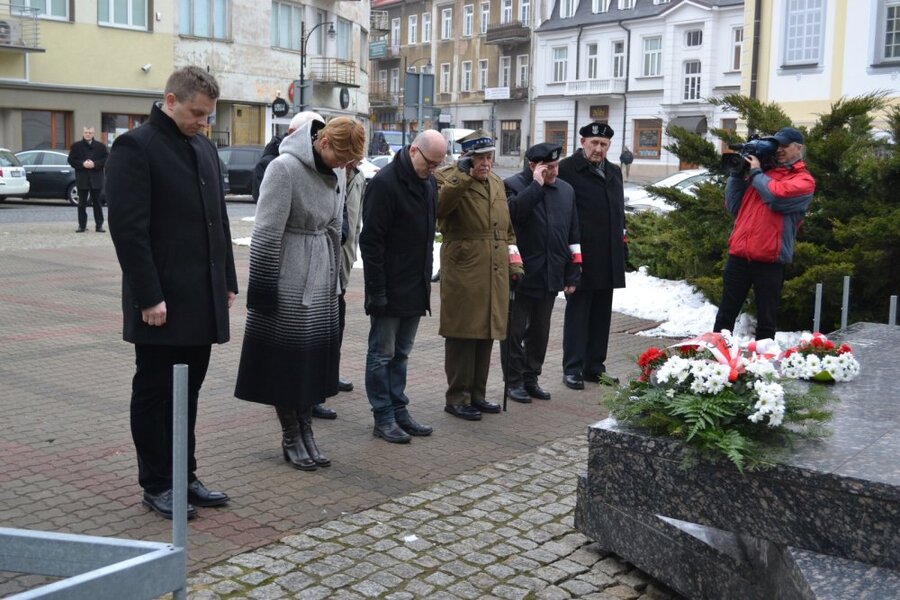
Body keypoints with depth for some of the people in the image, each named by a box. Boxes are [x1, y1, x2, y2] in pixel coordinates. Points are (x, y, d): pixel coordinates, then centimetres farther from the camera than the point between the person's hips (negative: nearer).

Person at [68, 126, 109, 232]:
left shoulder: (100, 146, 4)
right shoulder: (76, 146, 5)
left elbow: (106, 159, -2)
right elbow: (71, 160, 1)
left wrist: (95, 164, -14)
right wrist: (83, 164, -14)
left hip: (96, 179, 0)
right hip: (82, 179, 0)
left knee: (97, 203, 4)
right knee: (82, 203, 4)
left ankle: (99, 225, 9)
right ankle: (82, 225, 9)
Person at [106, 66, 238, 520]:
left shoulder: (204, 147, 14)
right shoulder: (136, 146, -10)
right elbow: (128, 228, -16)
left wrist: (227, 281, 13)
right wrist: (149, 296, -19)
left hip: (202, 297, 7)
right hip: (162, 301, -7)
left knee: (187, 392, 14)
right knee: (154, 393, 5)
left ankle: (184, 476, 24)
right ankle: (156, 485, 16)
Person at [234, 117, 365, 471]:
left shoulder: (337, 173, 6)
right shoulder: (285, 167, -16)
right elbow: (267, 232, -16)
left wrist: (334, 280, 16)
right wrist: (262, 287, -15)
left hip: (320, 281, 7)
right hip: (287, 280, -7)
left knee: (314, 357, 11)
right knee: (285, 359, 3)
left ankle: (306, 432, 22)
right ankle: (291, 439, 15)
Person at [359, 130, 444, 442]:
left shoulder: (429, 183, 10)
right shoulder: (384, 182, -15)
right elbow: (371, 241, -17)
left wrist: (426, 280, 15)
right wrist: (377, 290, -19)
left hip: (415, 288, 7)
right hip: (390, 288, -7)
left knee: (401, 354, 14)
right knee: (382, 354, 2)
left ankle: (399, 411, 21)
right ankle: (383, 419, 9)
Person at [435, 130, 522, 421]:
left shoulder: (497, 183, 18)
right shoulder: (449, 178, -4)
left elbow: (507, 227, 24)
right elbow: (439, 206, -26)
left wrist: (514, 259, 16)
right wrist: (463, 177, -28)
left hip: (495, 274, 7)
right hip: (463, 271, -7)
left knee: (486, 334, 12)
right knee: (462, 335, -2)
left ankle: (477, 394, 23)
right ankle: (457, 398, 7)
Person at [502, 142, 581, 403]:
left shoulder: (566, 190, 10)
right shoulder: (513, 185, -6)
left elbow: (573, 235, 13)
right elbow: (513, 211, -27)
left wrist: (572, 273, 10)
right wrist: (537, 184, -21)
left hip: (551, 276, 5)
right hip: (520, 274, -5)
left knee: (540, 332, 13)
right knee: (515, 330, 4)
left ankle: (531, 378, 26)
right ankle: (513, 381, 15)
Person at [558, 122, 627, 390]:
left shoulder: (614, 172, 17)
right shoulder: (567, 169, -6)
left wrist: (621, 246, 17)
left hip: (609, 259, 7)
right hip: (581, 257, -7)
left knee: (601, 314, 12)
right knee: (577, 312, 0)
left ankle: (594, 366, 21)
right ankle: (572, 368, 8)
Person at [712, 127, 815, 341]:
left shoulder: (804, 180, 1)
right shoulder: (761, 172, 18)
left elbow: (777, 197, -19)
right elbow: (733, 206, 16)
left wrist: (755, 173, -5)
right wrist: (737, 173, 7)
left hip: (769, 261, -4)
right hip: (738, 256, 5)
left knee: (766, 322, 5)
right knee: (725, 316, 9)